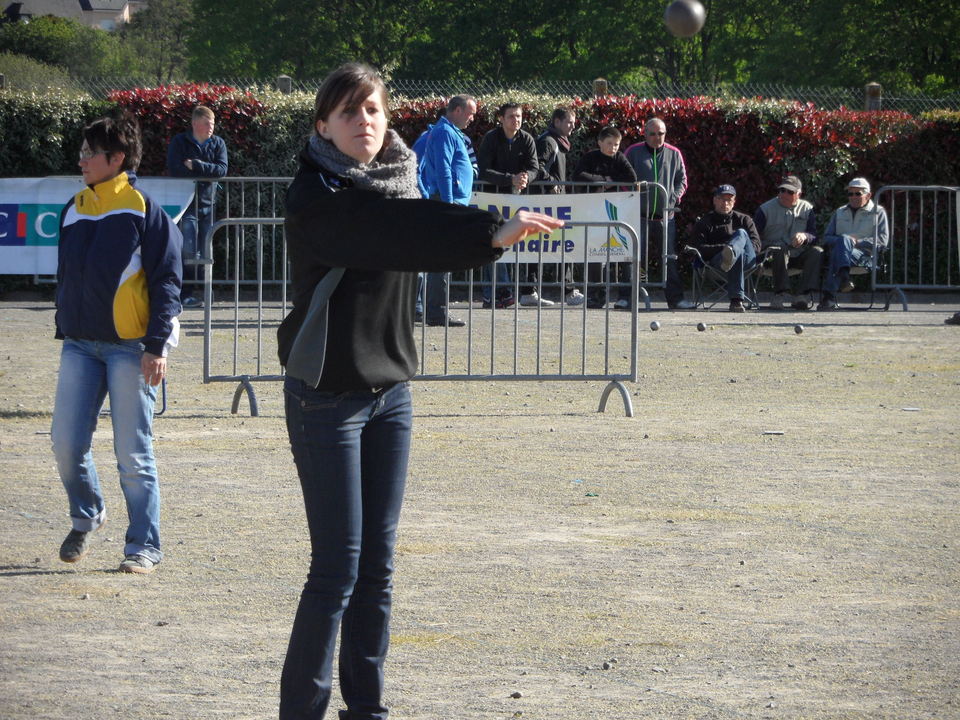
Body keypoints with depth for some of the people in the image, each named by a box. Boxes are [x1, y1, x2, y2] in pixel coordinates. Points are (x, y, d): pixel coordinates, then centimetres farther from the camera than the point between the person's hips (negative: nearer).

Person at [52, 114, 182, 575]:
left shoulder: (144, 211, -6)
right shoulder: (74, 210, 12)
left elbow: (167, 280, -7)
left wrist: (157, 346, -13)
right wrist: (65, 329, 19)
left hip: (130, 348, -5)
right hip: (80, 346, 5)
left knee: (133, 454, -3)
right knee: (66, 442, 0)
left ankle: (144, 547, 6)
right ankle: (85, 517, 25)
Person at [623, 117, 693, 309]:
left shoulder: (674, 154, 11)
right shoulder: (634, 152, 6)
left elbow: (682, 180, 16)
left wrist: (674, 197, 1)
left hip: (665, 214, 2)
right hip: (639, 214, -2)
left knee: (670, 257, 1)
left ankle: (675, 298, 4)